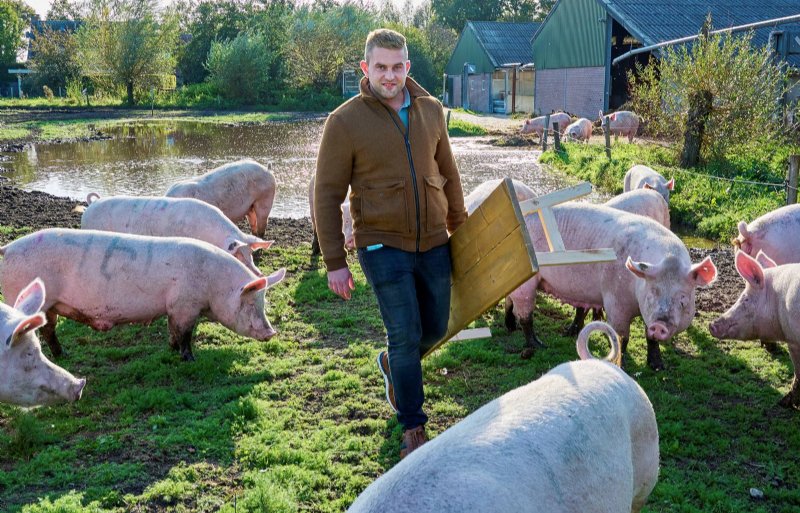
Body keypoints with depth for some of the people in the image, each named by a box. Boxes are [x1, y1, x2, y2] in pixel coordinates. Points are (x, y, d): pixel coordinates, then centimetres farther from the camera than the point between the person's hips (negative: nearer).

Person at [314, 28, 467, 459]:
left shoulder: (431, 110, 4)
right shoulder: (345, 121, -10)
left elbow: (448, 173, 16)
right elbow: (327, 196, -7)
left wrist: (459, 227, 18)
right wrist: (335, 262, -9)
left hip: (433, 244, 5)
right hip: (383, 246, -5)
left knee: (435, 328, 14)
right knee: (405, 335, -3)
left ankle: (393, 365, 46)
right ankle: (413, 427, 14)